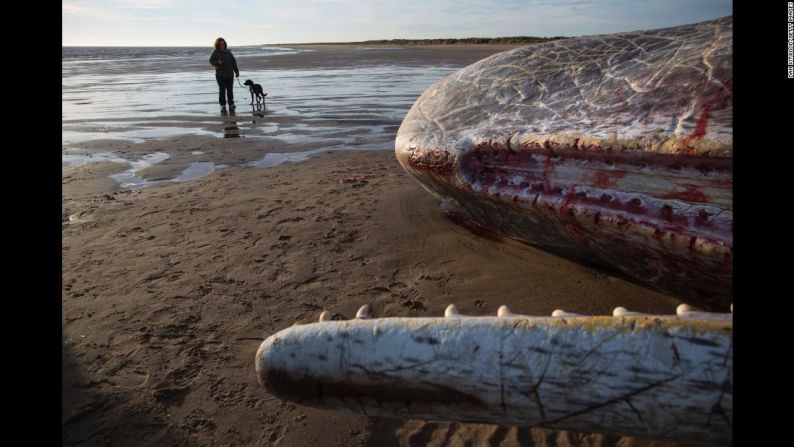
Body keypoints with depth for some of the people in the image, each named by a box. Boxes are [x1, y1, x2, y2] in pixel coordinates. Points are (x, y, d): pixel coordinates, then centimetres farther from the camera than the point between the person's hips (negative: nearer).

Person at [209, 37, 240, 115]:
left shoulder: (228, 52, 10)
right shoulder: (215, 53, 2)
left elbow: (234, 62, 11)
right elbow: (211, 61, 4)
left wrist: (236, 71, 6)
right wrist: (217, 62, -16)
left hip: (229, 74, 3)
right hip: (220, 74, -3)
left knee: (230, 90, 4)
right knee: (222, 90, -4)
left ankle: (231, 105, 14)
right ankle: (223, 106, 0)